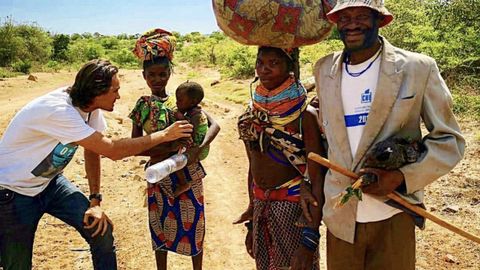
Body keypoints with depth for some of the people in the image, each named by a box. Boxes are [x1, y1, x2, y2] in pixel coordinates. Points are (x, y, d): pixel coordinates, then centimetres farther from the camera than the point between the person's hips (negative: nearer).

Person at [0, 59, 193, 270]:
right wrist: (164, 135, -27)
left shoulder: (91, 106, -11)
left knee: (101, 229, -5)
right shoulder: (58, 111, -34)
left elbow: (93, 151, 1)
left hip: (49, 182, 7)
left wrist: (95, 201, -3)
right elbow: (112, 151, -34)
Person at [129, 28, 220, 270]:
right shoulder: (141, 107, -1)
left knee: (193, 224, 11)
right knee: (160, 227, 14)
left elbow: (214, 125, -9)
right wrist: (169, 148, -18)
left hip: (188, 173, 0)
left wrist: (198, 149, -26)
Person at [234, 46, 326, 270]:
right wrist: (251, 222, 15)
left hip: (294, 209, -5)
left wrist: (310, 240, -21)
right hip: (261, 208, 6)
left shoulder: (305, 115, -15)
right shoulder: (253, 113, 3)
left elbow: (317, 179, -16)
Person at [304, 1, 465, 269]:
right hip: (340, 215, 3)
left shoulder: (418, 68, -9)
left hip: (393, 217, -2)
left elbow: (449, 139, -4)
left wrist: (402, 177, -18)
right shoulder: (324, 69, 2)